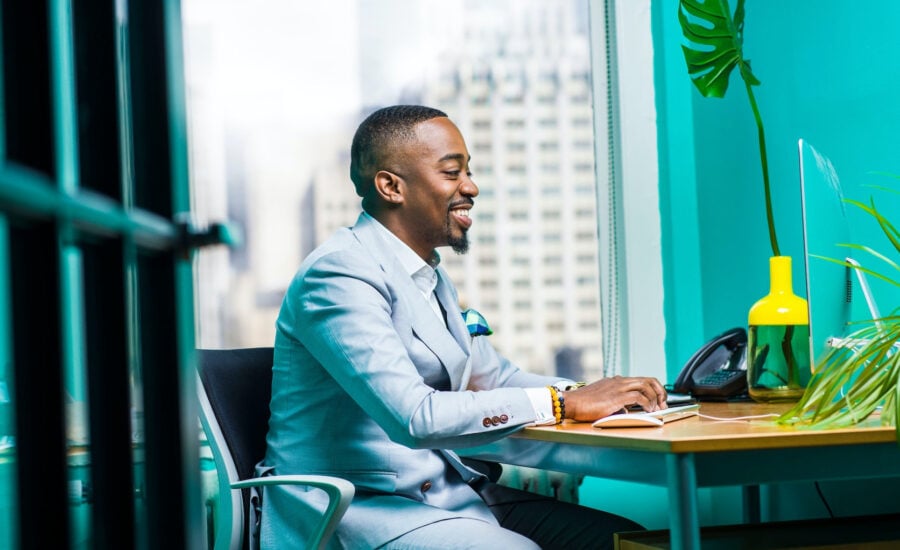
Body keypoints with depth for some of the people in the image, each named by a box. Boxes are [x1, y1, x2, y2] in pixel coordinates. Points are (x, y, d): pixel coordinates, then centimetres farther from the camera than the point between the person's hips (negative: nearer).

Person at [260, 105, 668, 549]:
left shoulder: (428, 276, 16)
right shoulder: (340, 274, -16)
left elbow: (492, 376, 21)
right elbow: (414, 417, -27)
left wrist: (593, 392, 1)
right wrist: (566, 402, -21)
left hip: (445, 492, 9)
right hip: (356, 507, -9)